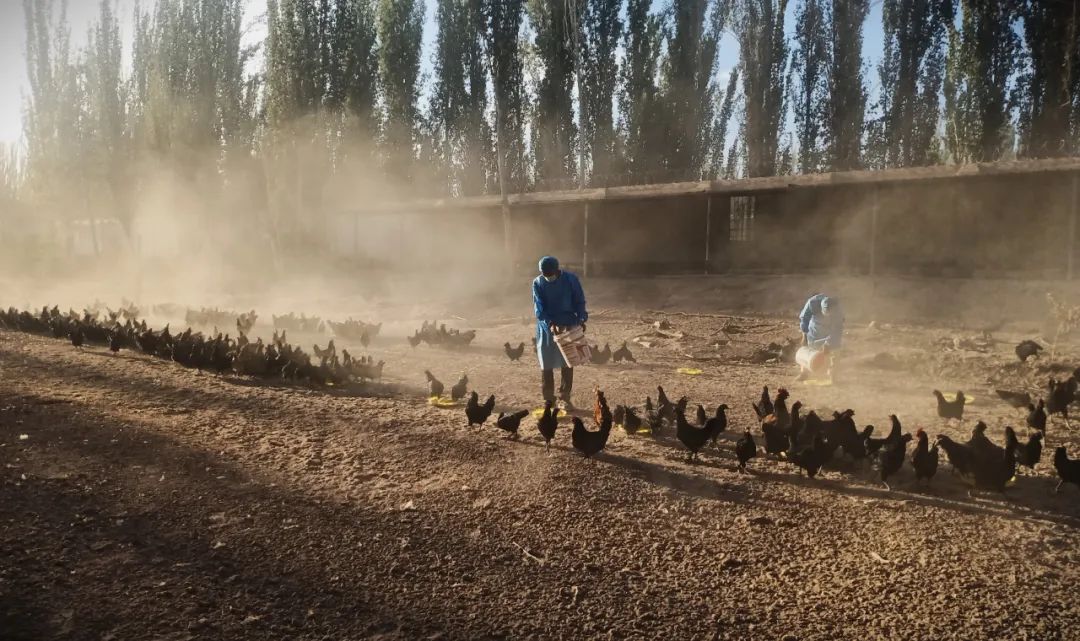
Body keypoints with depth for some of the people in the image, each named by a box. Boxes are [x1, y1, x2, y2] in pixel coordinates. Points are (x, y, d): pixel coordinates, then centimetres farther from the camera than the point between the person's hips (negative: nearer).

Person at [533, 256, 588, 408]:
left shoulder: (571, 279, -7)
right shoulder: (537, 283, -7)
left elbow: (579, 301, 0)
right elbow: (539, 308, -11)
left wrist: (581, 319, -14)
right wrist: (550, 323, -25)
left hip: (568, 326, 0)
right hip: (547, 327, 0)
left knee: (567, 363, 4)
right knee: (547, 364, 3)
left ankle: (565, 398, 14)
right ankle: (549, 399, 13)